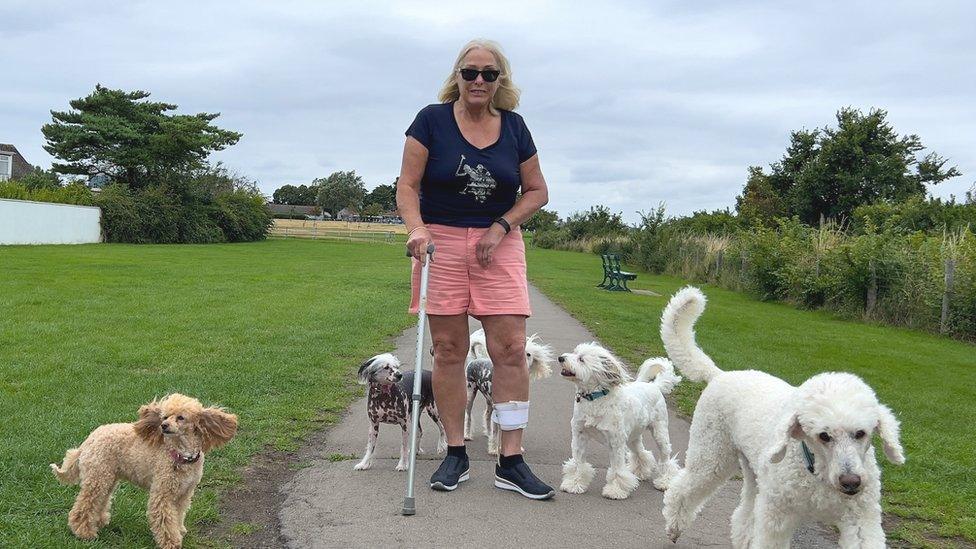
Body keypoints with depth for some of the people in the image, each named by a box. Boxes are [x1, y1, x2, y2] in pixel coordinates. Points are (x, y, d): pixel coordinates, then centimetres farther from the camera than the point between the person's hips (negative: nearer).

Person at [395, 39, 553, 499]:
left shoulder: (513, 127, 6)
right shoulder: (432, 120, -1)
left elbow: (537, 191, 10)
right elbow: (407, 186, -4)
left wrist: (501, 227, -5)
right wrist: (416, 228, -23)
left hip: (497, 244, 2)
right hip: (441, 241, -2)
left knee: (511, 348, -6)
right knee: (448, 351, 1)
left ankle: (511, 461, 1)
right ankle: (455, 454, 13)